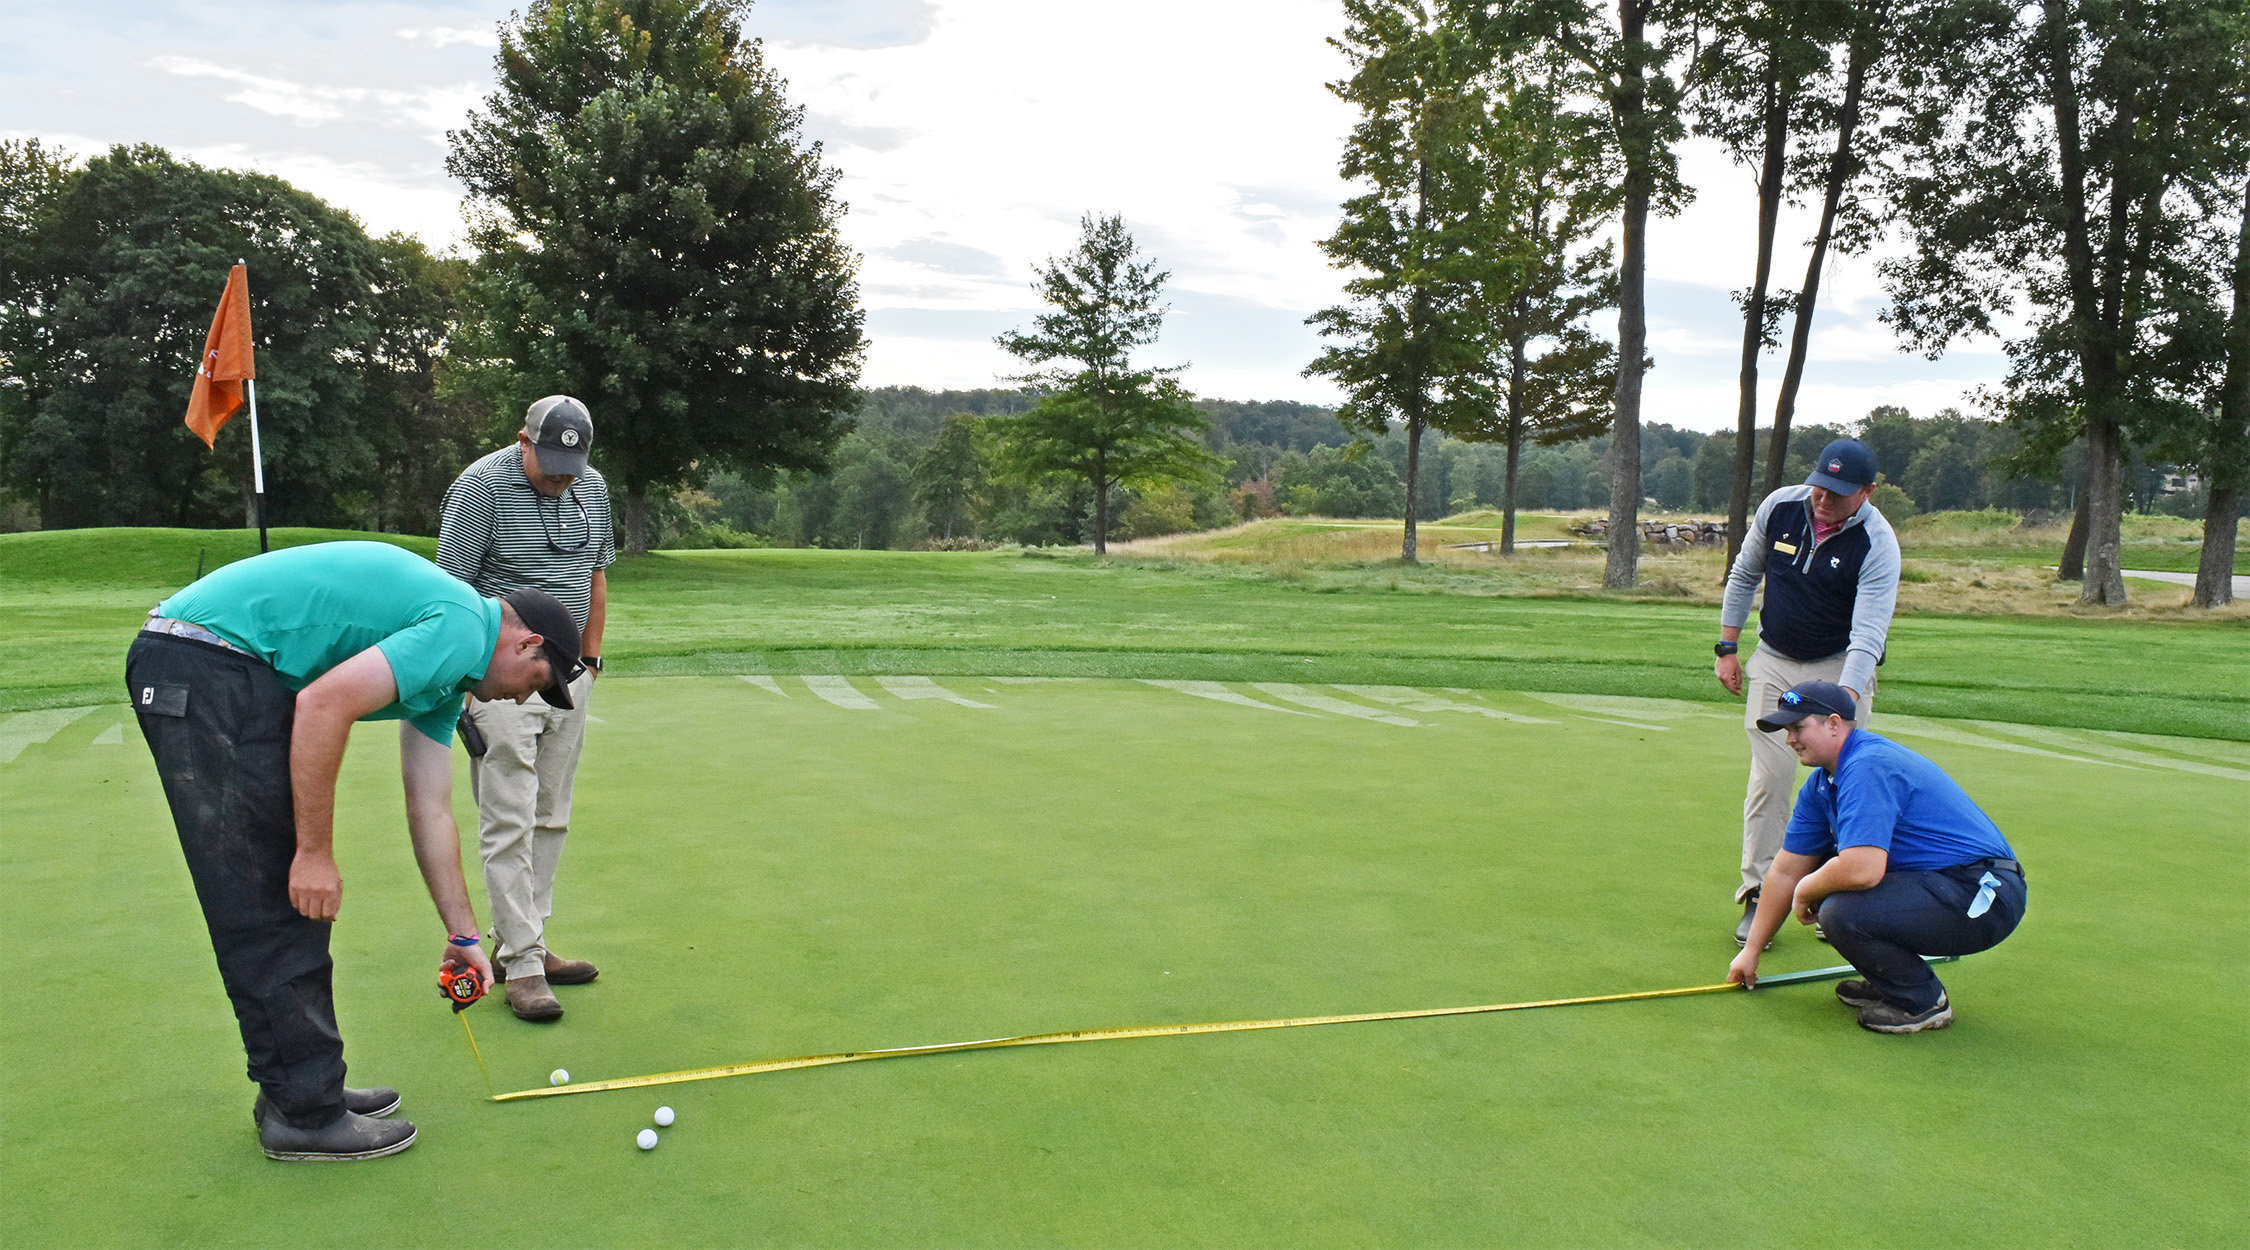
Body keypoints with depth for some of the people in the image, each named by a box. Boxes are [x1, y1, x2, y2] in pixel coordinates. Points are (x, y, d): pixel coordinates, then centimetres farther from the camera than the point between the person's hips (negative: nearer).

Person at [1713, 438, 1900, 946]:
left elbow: (1867, 636, -26)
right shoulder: (1779, 506, -9)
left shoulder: (1878, 545, -19)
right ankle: (1758, 895, -2)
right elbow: (1744, 575, 8)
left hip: (1842, 669, -2)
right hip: (1774, 661, 2)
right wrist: (1727, 646, 6)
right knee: (1769, 776, -6)